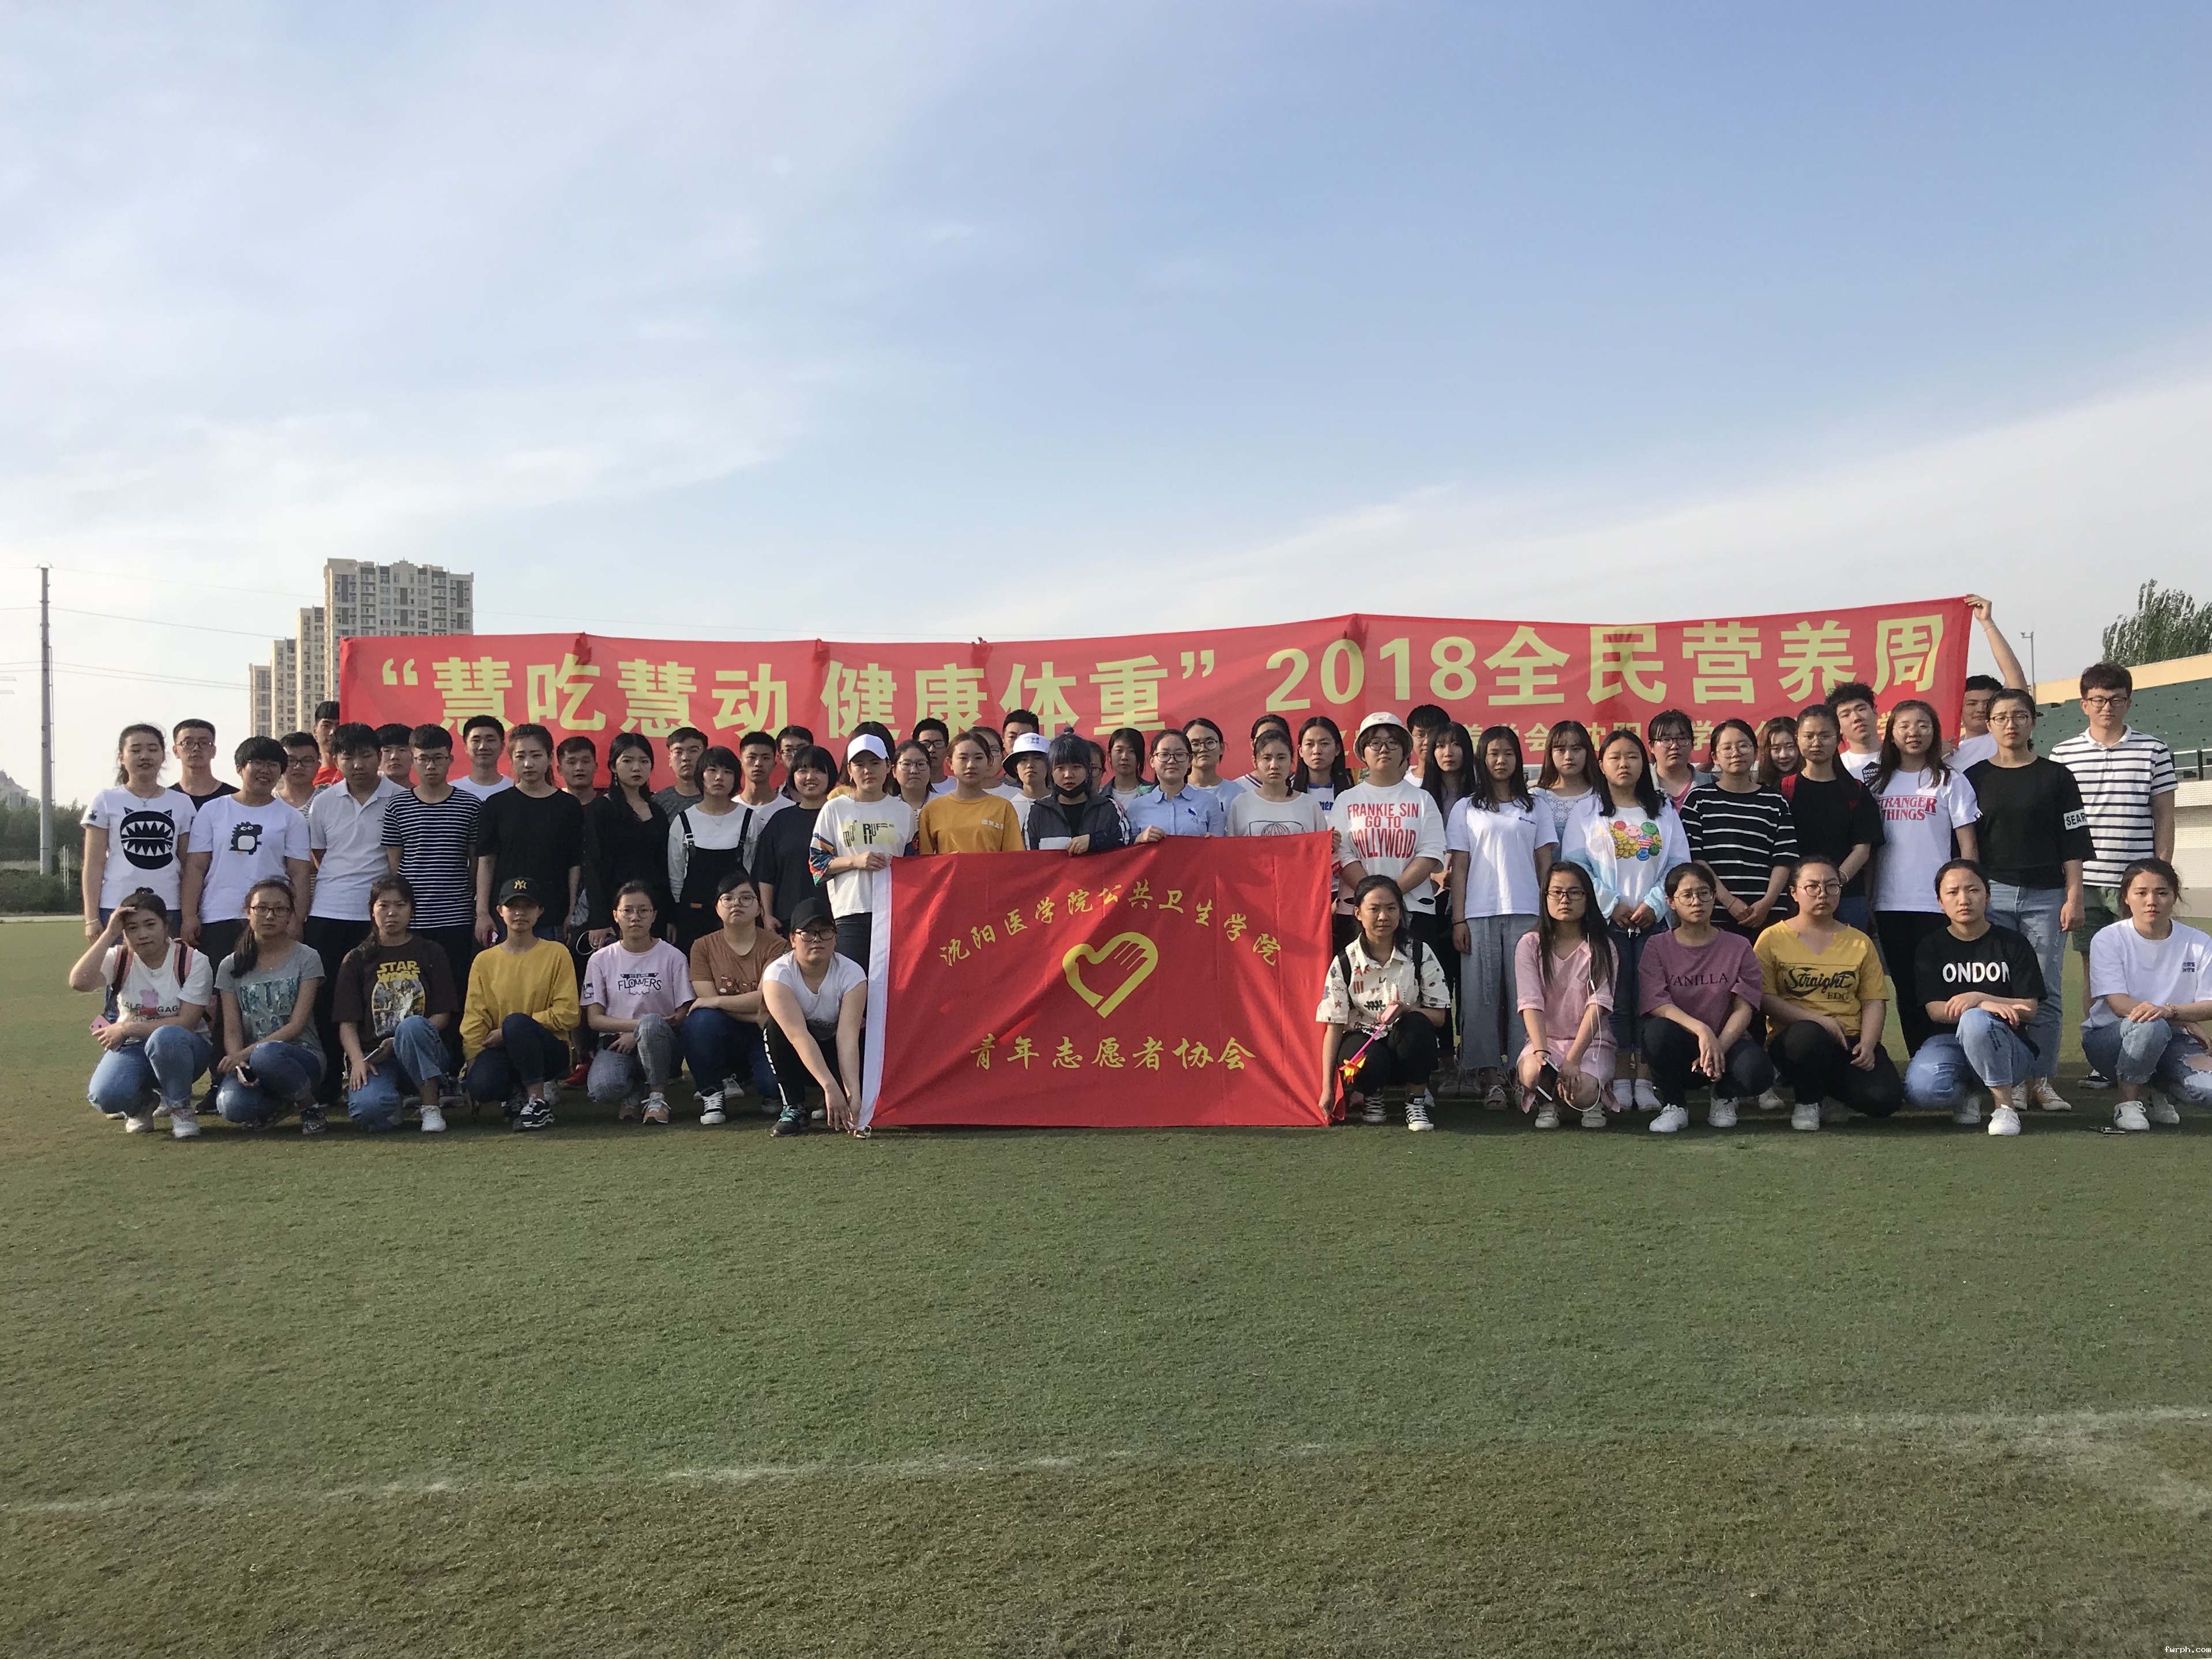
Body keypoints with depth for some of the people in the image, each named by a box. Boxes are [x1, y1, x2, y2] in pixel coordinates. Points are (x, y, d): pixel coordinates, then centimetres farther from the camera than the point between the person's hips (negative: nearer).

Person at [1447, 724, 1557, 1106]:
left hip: (1525, 913, 0)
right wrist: (1458, 919, -2)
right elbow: (1458, 866, 6)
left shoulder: (1535, 808, 14)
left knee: (1523, 993, -4)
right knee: (1480, 993, -3)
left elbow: (1546, 864, 11)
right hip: (1478, 914, 0)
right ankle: (1489, 1074, 2)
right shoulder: (1466, 809, 11)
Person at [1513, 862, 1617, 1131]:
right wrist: (1541, 1052, -28)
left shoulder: (1601, 948, -1)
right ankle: (1547, 1103, 1)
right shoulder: (1530, 945, 0)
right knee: (1532, 1074, -35)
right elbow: (1531, 1004, -11)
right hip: (1546, 1039, 0)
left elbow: (1598, 1005, -13)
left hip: (1592, 1041, 0)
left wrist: (1573, 1059, -26)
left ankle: (1596, 1101, 7)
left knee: (1582, 1092, -32)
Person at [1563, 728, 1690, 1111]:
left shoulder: (1664, 811, 13)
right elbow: (1575, 865, -1)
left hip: (1653, 919, 2)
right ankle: (1621, 1078, 3)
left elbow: (1679, 864, 5)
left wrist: (1654, 904, -9)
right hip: (1606, 920, -1)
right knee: (1616, 999, -4)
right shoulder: (1586, 811, 8)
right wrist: (1612, 905, -9)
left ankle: (1644, 1078, 2)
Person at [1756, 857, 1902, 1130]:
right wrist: (1818, 1020, -17)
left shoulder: (1859, 942, 14)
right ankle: (1806, 1103, -8)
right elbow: (1764, 998, -5)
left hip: (1850, 1041, 3)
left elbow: (1874, 1002, 8)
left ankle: (1832, 1092, 11)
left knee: (1886, 1097, -25)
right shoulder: (1772, 939, 4)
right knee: (1809, 1035, -40)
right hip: (1794, 1039, -3)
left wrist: (1867, 1045, -10)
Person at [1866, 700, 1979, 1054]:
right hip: (1889, 903, 3)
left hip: (1937, 902, -3)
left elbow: (1967, 844, 1)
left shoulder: (1950, 781, 2)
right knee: (1906, 989, 8)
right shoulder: (1877, 783, 10)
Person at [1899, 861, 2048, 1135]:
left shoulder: (2013, 944, 6)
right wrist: (1988, 1006, -21)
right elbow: (1935, 1009, -4)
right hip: (1947, 1042, 1)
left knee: (1975, 1021, -39)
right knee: (1921, 1089, -34)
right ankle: (1965, 1095, 4)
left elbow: (2029, 1010, -2)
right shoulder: (1930, 947, 7)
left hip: (2008, 1046, -1)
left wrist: (1977, 998, -18)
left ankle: (2004, 1104, -18)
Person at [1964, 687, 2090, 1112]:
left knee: (2046, 992, -1)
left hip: (2045, 895, 0)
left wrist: (2073, 896, -4)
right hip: (1992, 893, 0)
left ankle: (2042, 1079, 5)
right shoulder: (1975, 778, 7)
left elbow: (2073, 843, 3)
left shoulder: (2056, 777, 6)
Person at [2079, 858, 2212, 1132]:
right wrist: (2186, 1022, -22)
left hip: (2171, 1041, 3)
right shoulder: (2109, 939, -6)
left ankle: (2157, 1094, 8)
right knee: (2149, 1027, -38)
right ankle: (2129, 1102, -12)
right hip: (2110, 1039, -2)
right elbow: (2118, 1003, -14)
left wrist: (2168, 1011, -29)